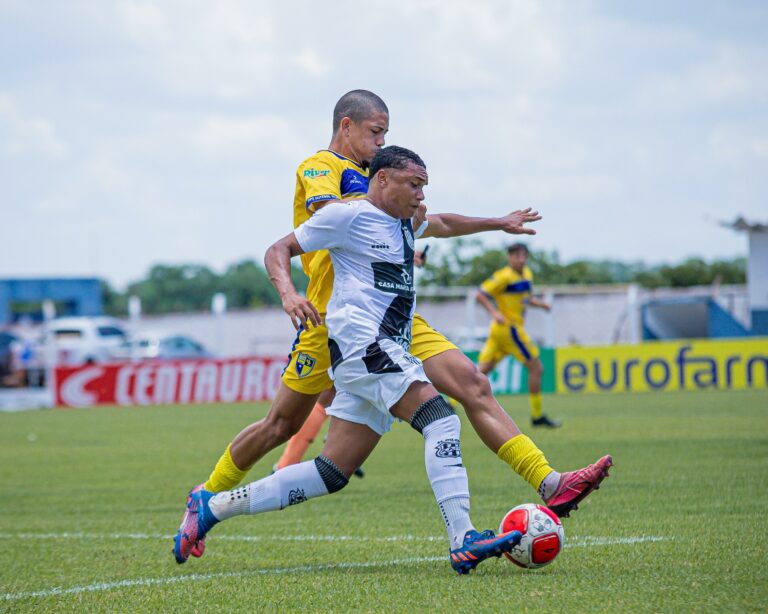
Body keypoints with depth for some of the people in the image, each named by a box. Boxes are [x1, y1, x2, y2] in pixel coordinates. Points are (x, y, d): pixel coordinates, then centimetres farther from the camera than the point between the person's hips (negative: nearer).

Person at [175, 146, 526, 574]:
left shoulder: (406, 223, 22)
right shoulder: (348, 215, -3)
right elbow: (279, 250, -3)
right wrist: (289, 293, -19)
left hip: (387, 353, 10)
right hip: (361, 342, -10)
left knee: (333, 474, 4)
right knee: (441, 419, -24)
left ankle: (212, 507, 10)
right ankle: (463, 543, -32)